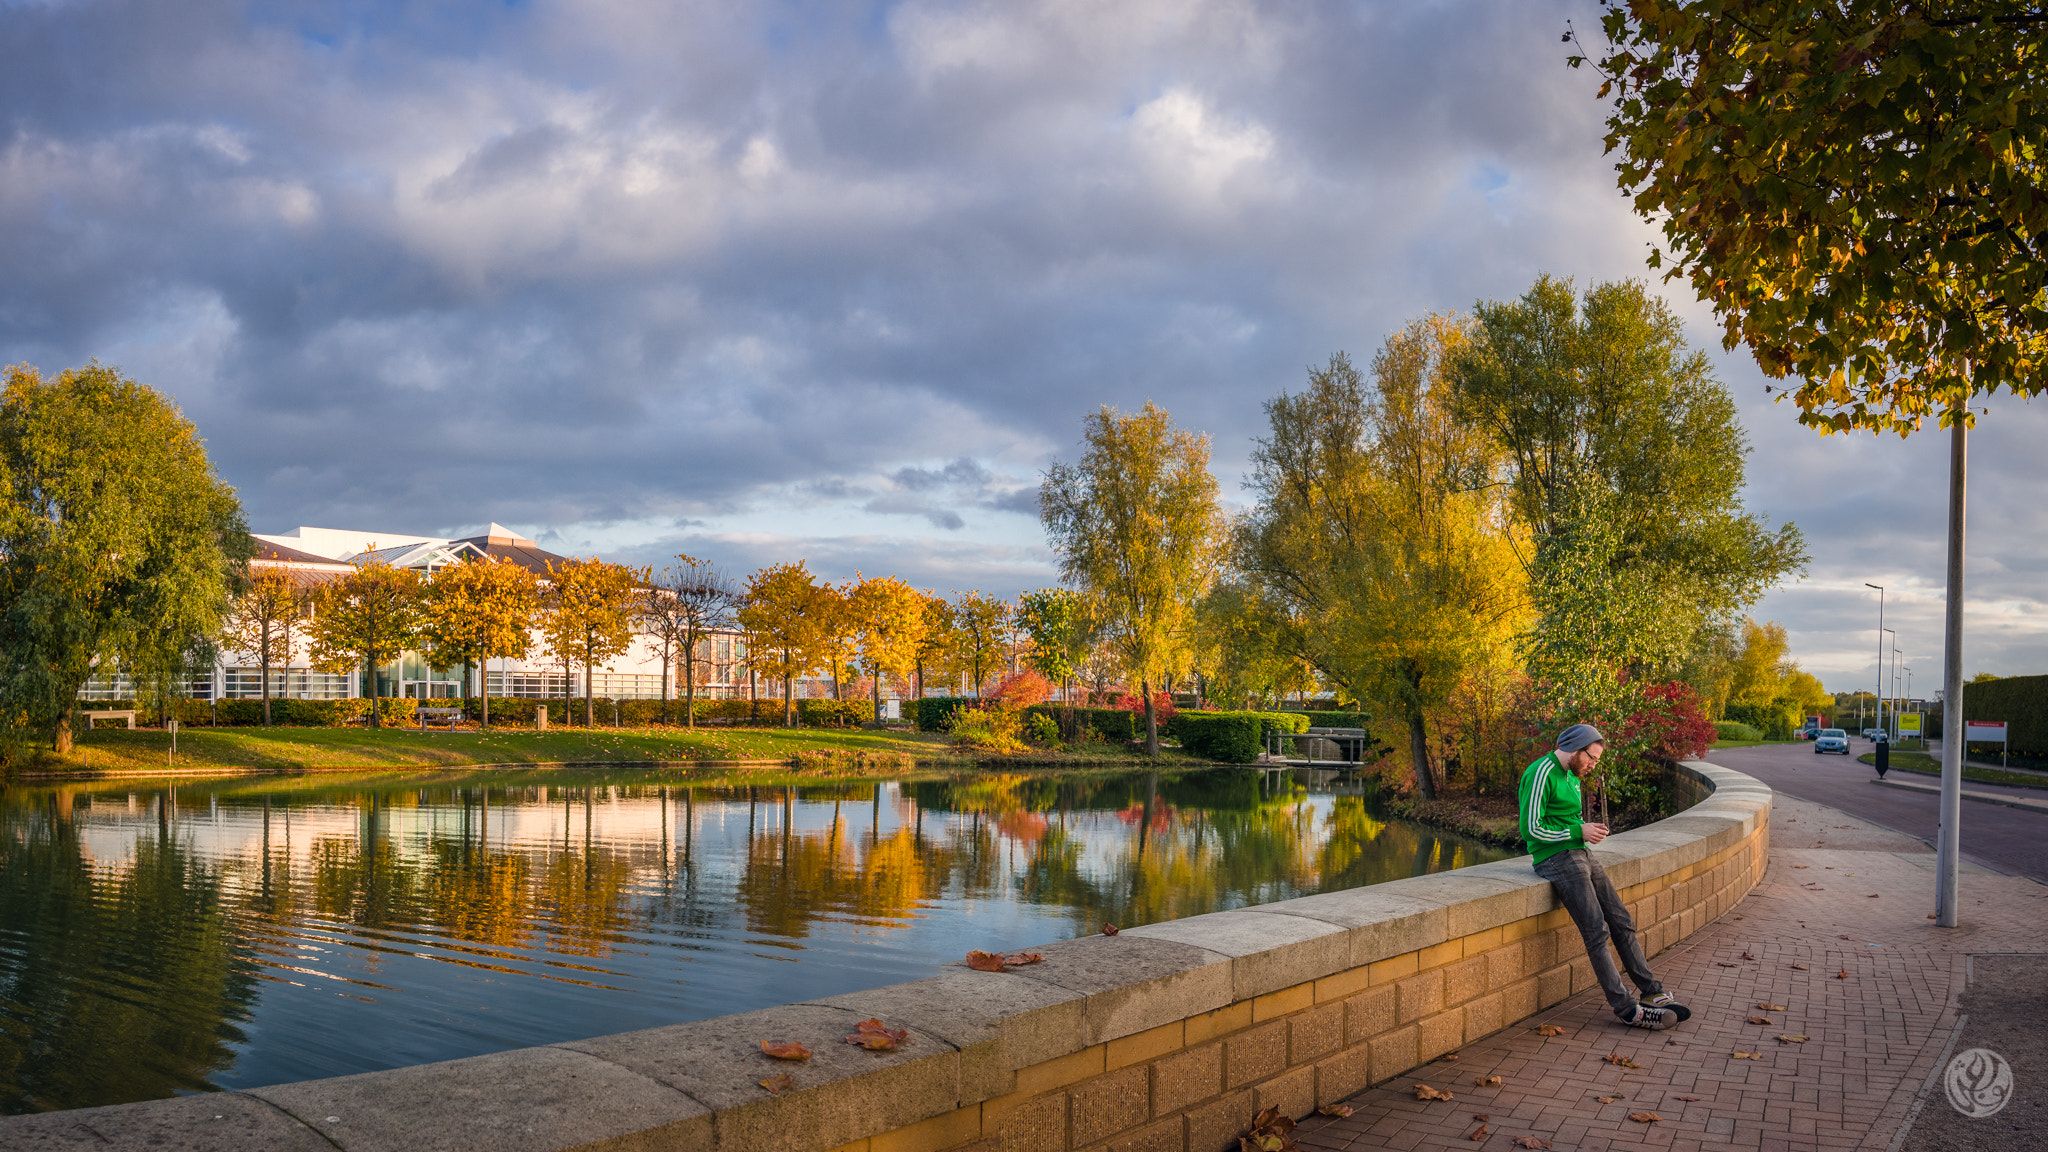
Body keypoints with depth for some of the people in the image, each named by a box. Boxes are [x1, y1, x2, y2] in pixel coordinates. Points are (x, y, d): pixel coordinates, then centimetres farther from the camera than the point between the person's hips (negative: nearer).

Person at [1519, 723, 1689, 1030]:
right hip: (1554, 858, -10)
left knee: (1622, 921, 5)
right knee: (1597, 932, -15)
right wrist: (1579, 832, -13)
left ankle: (1652, 993, 11)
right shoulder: (1541, 773, -13)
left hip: (1580, 855, 10)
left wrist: (1589, 831, 8)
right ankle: (1624, 1007, -12)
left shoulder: (1572, 777, 18)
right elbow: (1531, 829, -18)